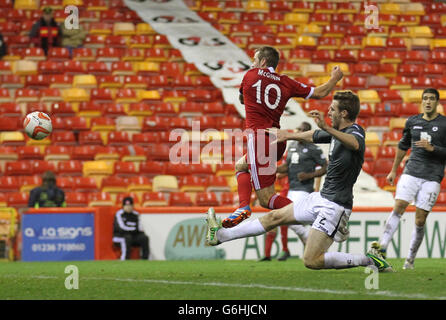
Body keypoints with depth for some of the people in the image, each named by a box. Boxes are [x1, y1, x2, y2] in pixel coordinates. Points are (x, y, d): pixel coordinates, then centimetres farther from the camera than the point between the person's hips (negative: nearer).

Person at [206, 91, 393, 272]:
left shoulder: (356, 131, -17)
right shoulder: (337, 132, 11)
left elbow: (355, 144, -43)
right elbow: (313, 136, 31)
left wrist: (326, 128, -56)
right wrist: (287, 135, 41)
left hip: (336, 206, -10)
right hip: (322, 197, 10)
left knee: (311, 261, -17)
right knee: (276, 217, 16)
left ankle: (369, 261, -9)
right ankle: (220, 235, 26)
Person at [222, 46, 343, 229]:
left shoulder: (251, 75, 7)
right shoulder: (285, 82, 12)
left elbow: (242, 99, 26)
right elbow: (319, 93, 15)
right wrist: (335, 78, 34)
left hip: (259, 137, -6)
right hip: (278, 141, 6)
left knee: (266, 198, -3)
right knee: (241, 165, 25)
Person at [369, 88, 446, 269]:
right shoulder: (412, 122, 12)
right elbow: (403, 146, 25)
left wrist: (431, 148, -13)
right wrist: (394, 170, 27)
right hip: (411, 173, 2)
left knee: (420, 220, -4)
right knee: (398, 207, -17)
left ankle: (410, 259, 7)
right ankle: (382, 248, -22)